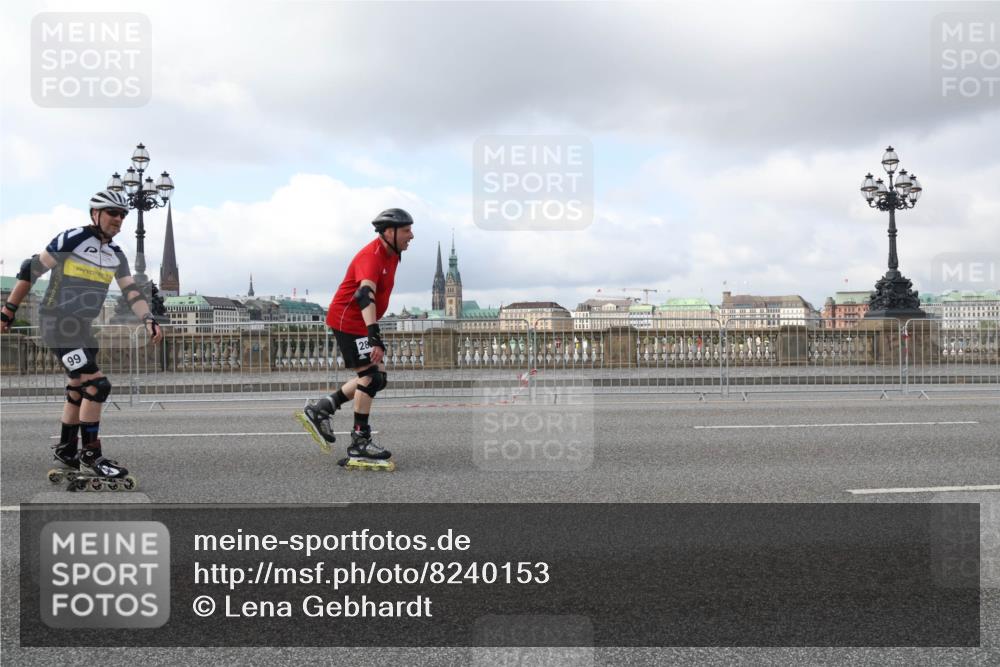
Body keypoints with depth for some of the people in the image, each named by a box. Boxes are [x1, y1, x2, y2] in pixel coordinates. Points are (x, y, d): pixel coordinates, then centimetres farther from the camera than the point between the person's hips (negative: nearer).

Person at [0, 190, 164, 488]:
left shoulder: (116, 256, 7)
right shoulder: (72, 240, -13)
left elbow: (131, 290, 1)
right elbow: (30, 270, -8)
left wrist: (149, 320, -16)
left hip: (83, 328, 8)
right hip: (56, 324, -8)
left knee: (78, 390, 16)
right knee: (97, 385, -17)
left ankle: (66, 451, 32)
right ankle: (91, 457, -8)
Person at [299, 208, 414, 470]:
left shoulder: (391, 255, 10)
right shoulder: (371, 256, -22)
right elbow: (365, 295, -37)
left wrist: (374, 332, 30)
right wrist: (374, 335, -47)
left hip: (361, 323, 10)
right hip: (347, 320, -10)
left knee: (378, 378, 8)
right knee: (370, 376, -10)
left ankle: (321, 408, 15)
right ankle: (359, 444, -3)